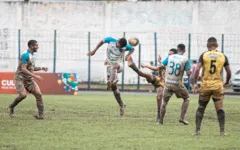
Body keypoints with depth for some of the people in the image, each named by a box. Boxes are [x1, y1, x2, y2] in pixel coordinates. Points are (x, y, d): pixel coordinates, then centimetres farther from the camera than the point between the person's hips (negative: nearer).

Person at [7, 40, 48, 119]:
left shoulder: (33, 55, 12)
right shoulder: (25, 55, -16)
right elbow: (23, 69, -23)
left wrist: (41, 68, 8)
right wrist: (35, 76, -28)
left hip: (29, 80, 8)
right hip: (20, 79, -8)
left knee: (38, 94, -9)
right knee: (23, 94, -25)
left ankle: (41, 115, -8)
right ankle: (11, 107, 1)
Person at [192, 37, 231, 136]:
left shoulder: (204, 55, -1)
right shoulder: (223, 56, 3)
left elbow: (197, 69, -11)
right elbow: (228, 72, 4)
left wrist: (195, 83, -7)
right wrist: (227, 82, 21)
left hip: (205, 85, 0)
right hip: (218, 85, 0)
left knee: (200, 108, 11)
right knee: (220, 109, 4)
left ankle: (197, 130, 7)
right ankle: (222, 131, 0)